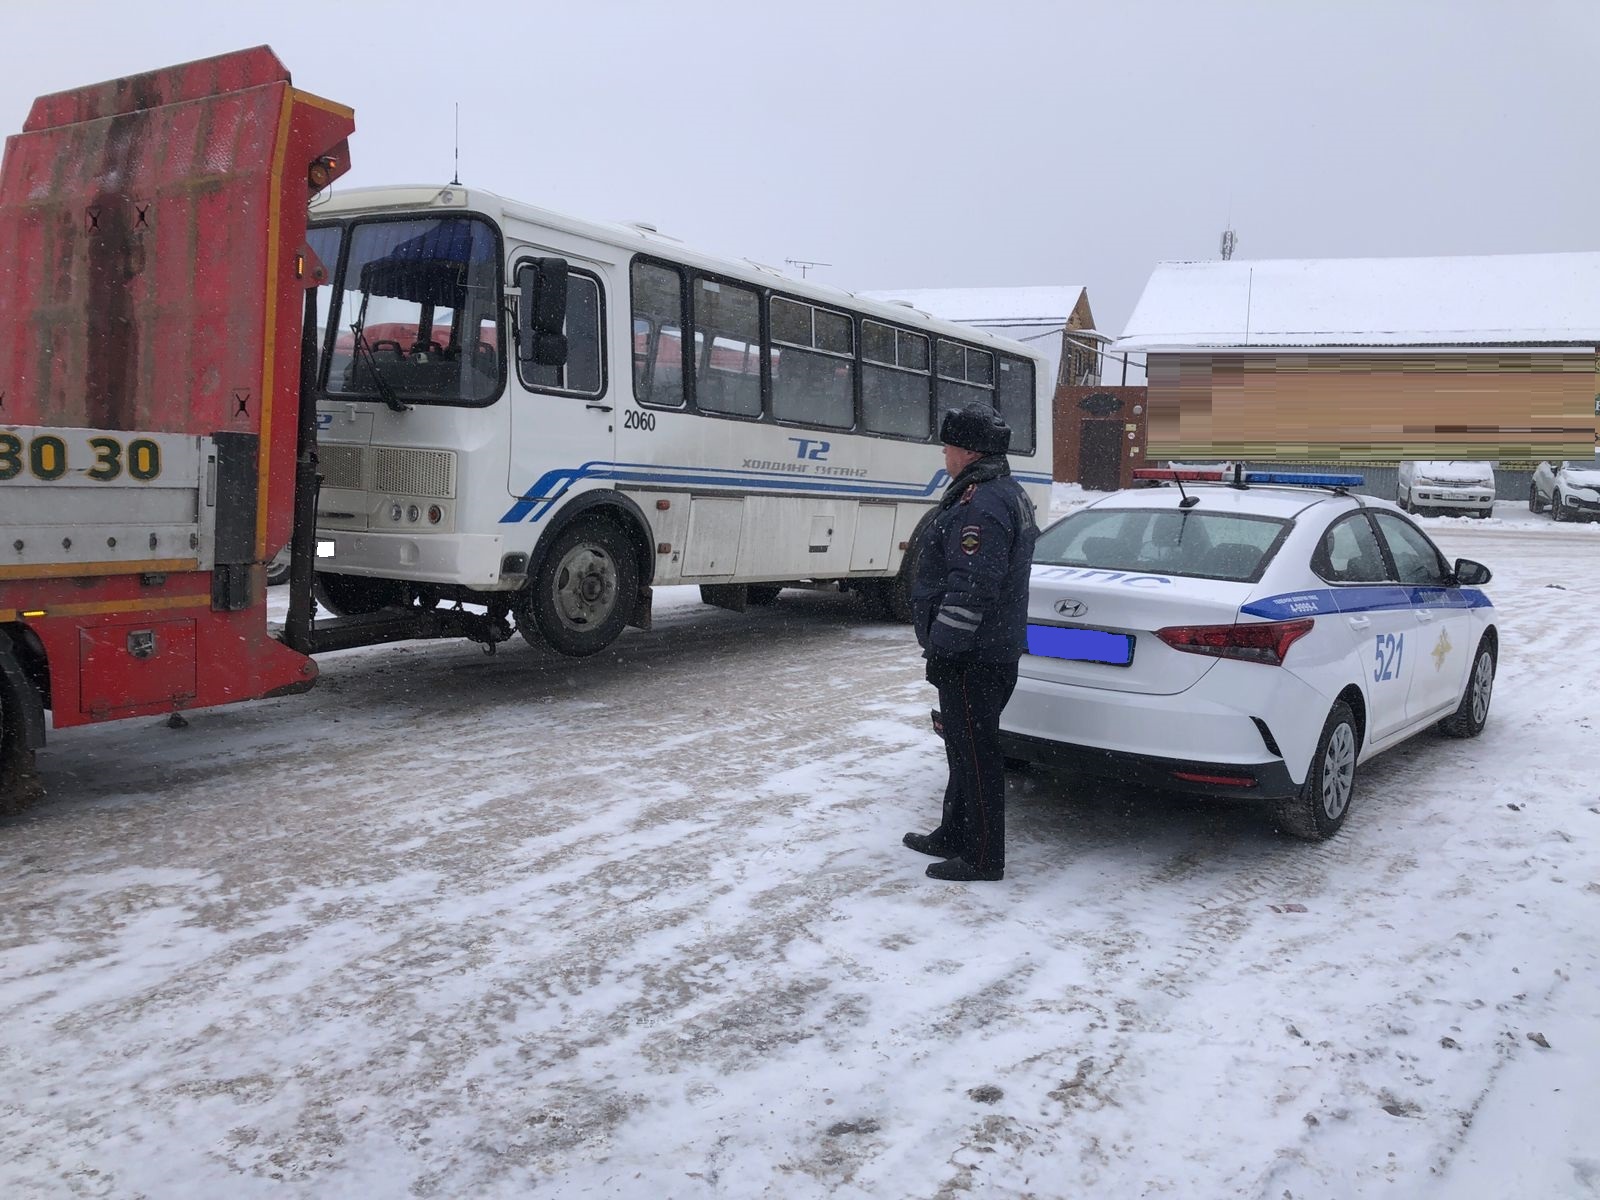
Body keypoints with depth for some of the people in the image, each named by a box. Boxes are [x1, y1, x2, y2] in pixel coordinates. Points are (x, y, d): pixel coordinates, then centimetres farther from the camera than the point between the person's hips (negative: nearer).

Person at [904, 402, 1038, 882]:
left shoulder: (982, 505, -21)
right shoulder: (1005, 493, 16)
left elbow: (971, 589, -26)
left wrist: (941, 647, -21)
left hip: (972, 656, -11)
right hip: (992, 648, 11)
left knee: (974, 752, -3)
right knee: (965, 747, 20)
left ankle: (983, 858, 5)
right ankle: (955, 836, 34)